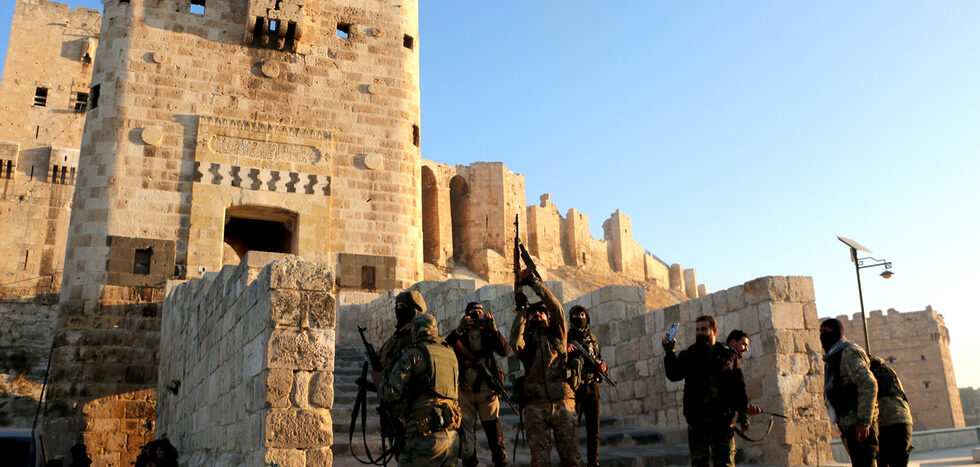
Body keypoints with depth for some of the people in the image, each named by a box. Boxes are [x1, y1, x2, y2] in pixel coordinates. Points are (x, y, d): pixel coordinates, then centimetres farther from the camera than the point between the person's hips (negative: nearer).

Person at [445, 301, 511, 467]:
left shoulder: (488, 334, 10)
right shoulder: (460, 335, 9)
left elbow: (505, 351, -7)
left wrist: (493, 329, -18)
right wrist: (459, 330, -19)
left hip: (487, 389, -1)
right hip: (465, 390, 1)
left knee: (493, 428, -3)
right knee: (465, 429, 6)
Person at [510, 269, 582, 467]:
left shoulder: (557, 335, 15)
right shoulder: (526, 339, 15)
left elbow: (556, 307, 0)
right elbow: (515, 343, -9)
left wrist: (534, 282, -2)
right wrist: (520, 311, -6)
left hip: (562, 402, 0)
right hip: (536, 405, 0)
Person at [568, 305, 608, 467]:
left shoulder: (592, 338, 15)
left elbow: (599, 359, 21)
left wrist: (602, 366, -2)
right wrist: (565, 353, -21)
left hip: (592, 387, 4)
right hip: (574, 388, -4)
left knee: (593, 429, 7)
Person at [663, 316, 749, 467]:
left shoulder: (728, 355, 8)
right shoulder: (689, 355, 10)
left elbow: (739, 387, 7)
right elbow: (674, 375, -6)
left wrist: (743, 414, -1)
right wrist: (669, 352, -19)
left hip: (722, 420, -1)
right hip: (697, 419, 1)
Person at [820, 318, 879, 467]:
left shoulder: (849, 352, -9)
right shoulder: (831, 358, 21)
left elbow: (868, 385, -19)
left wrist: (863, 421, -25)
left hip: (860, 425, -10)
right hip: (847, 425, 10)